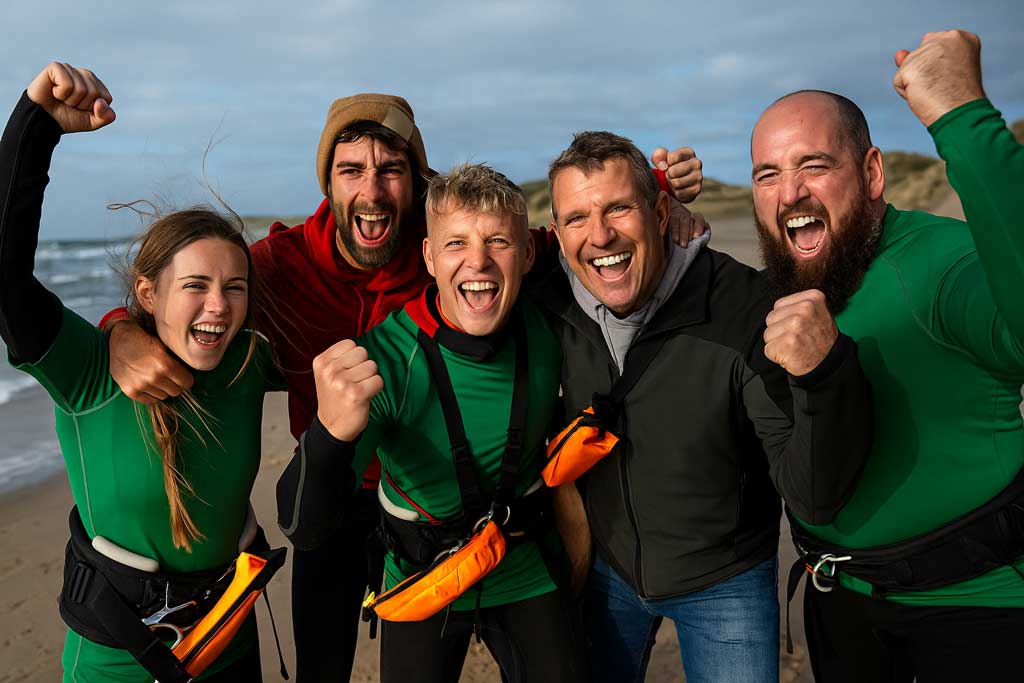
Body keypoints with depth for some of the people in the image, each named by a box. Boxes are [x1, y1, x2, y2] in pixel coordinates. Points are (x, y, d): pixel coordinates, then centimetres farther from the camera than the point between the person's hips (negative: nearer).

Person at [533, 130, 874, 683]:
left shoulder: (747, 310, -28)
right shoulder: (552, 304, -16)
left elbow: (816, 498, -30)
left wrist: (826, 372, -47)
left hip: (724, 584, -3)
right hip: (606, 568, 3)